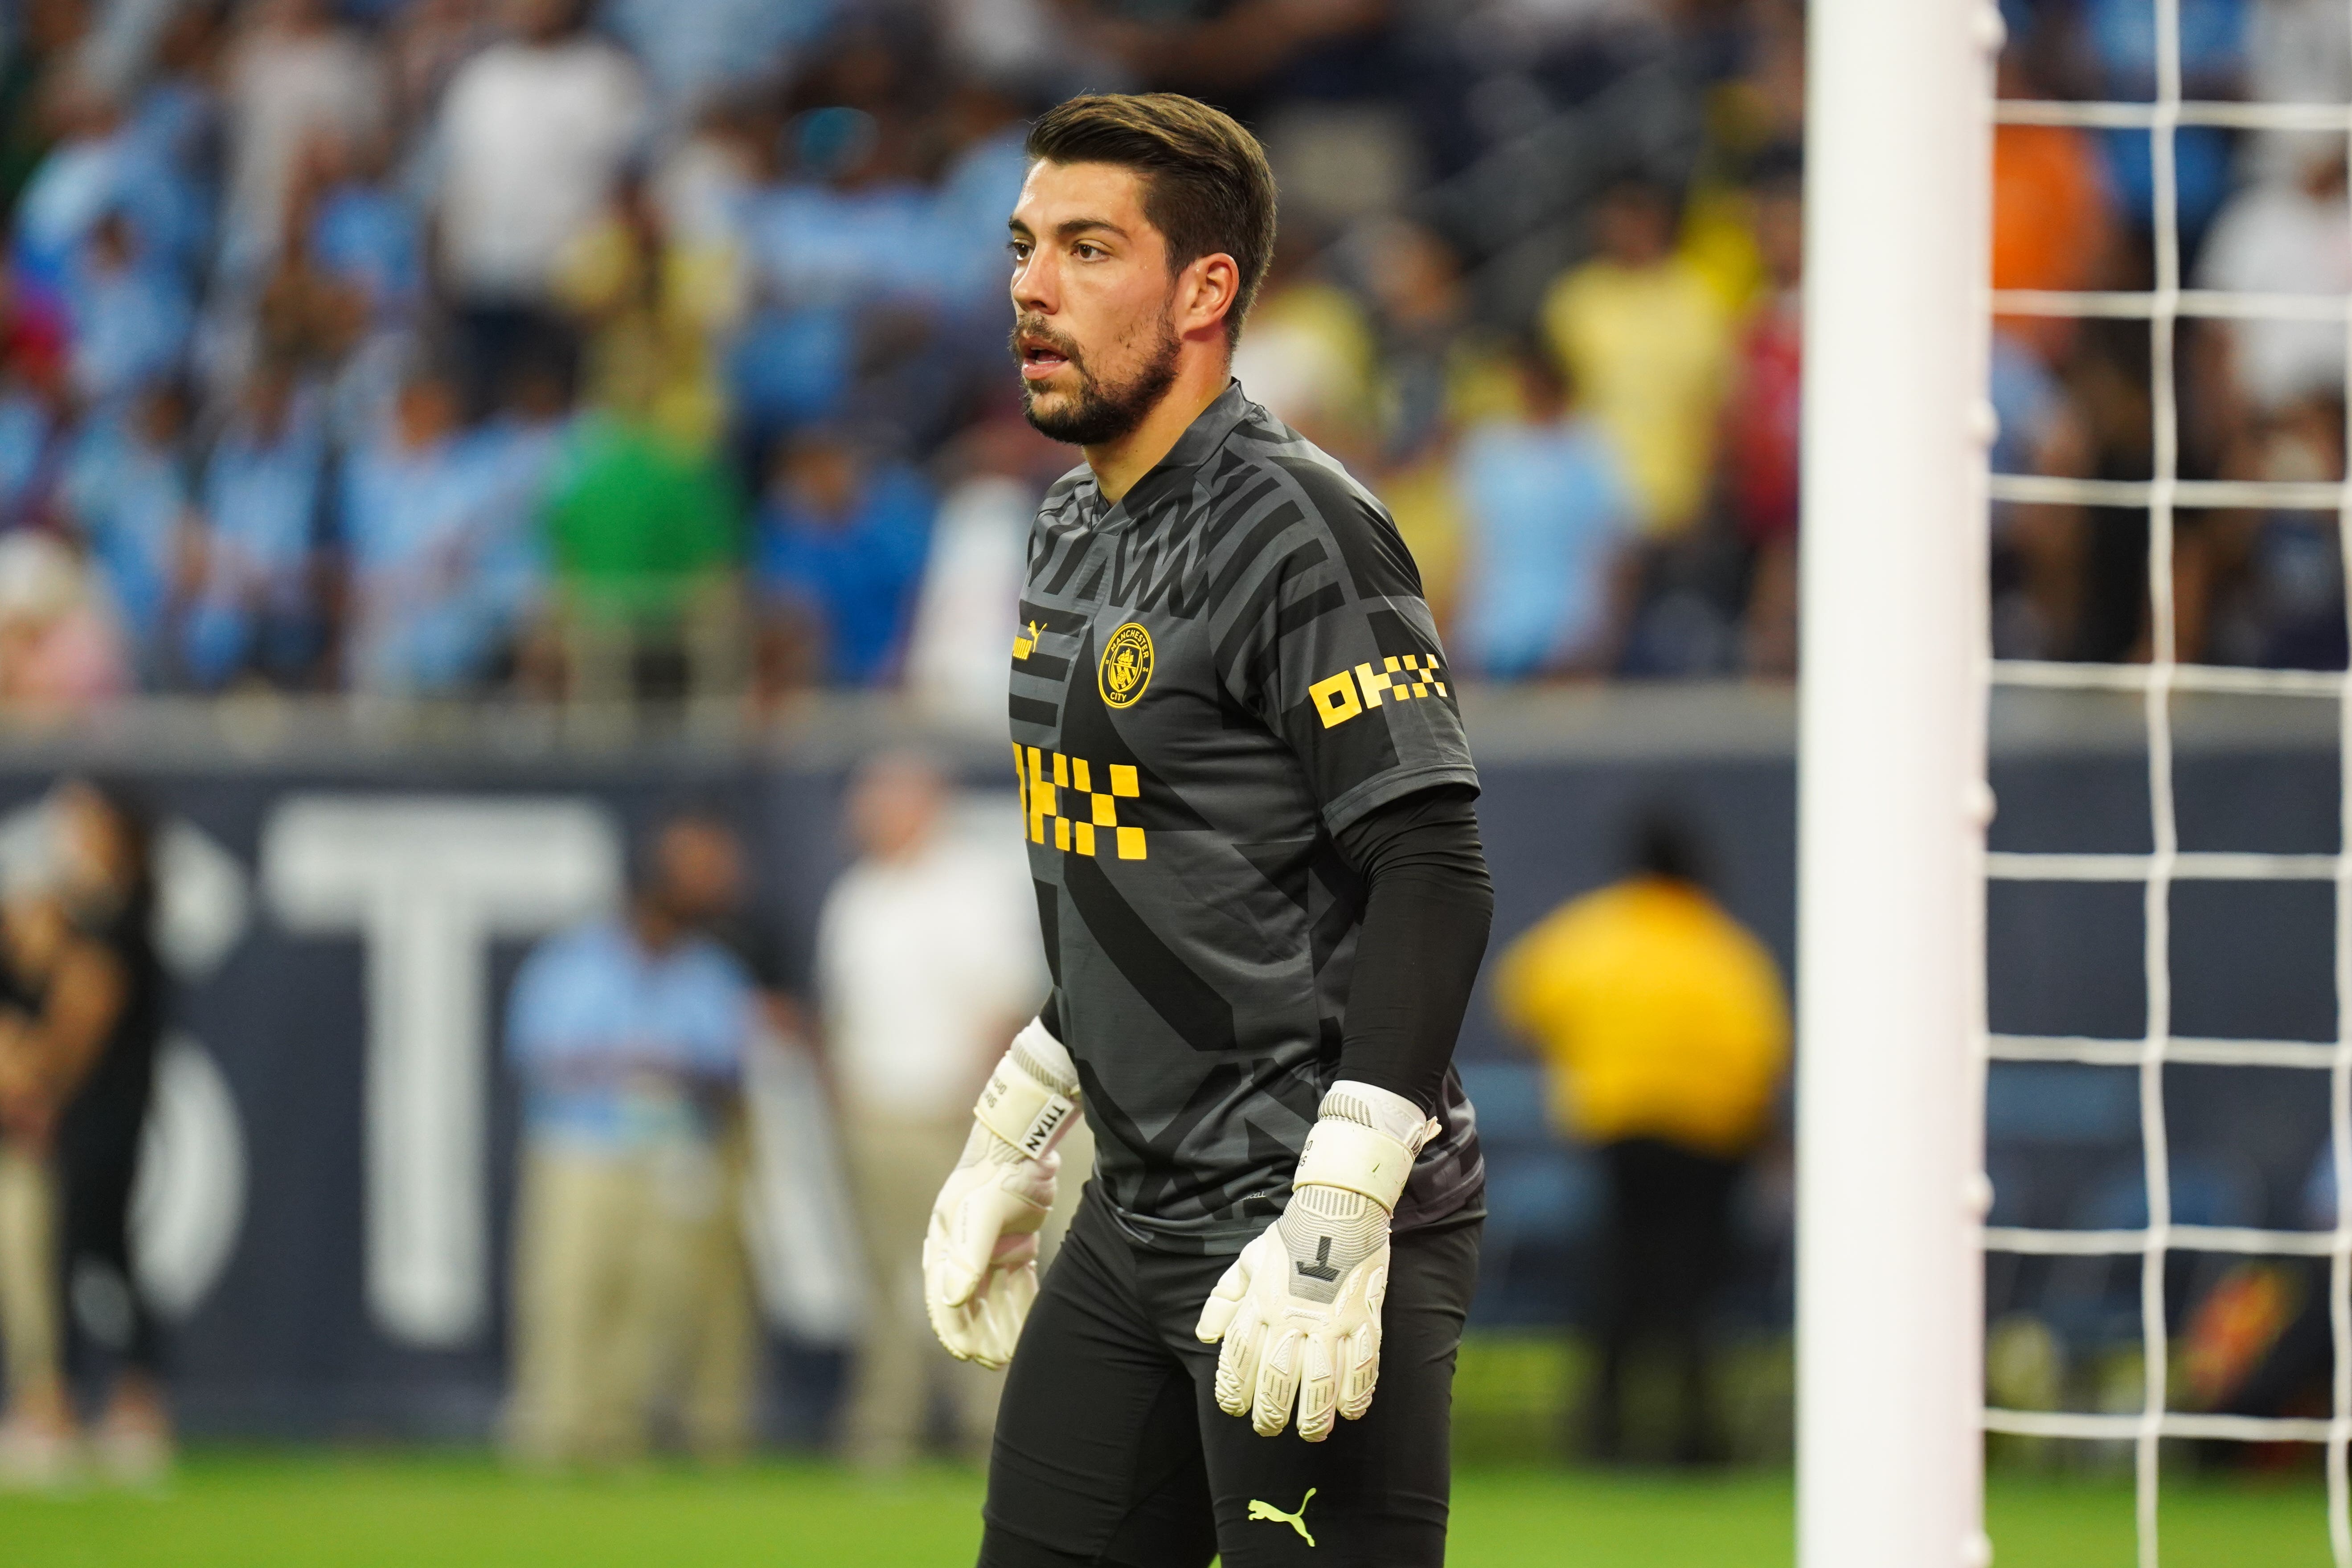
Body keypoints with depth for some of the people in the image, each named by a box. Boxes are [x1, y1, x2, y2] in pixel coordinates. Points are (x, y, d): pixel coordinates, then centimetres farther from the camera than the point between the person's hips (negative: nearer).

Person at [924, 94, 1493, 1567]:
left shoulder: (1299, 532, -14)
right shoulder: (1077, 533, 14)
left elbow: (1433, 874, -20)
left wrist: (1336, 1221, -26)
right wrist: (1013, 1141, 25)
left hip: (1315, 1232, -9)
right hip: (1137, 1221, 9)